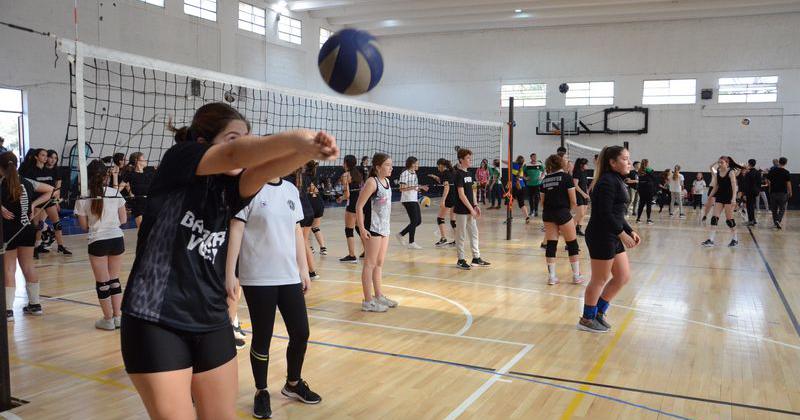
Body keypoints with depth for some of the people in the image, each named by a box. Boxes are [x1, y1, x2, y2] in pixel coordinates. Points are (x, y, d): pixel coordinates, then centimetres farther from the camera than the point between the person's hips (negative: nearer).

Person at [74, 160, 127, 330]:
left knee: (102, 282, 10)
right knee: (114, 279, 15)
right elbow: (123, 220, 3)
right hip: (117, 239, 2)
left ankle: (108, 319, 16)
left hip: (97, 241, -2)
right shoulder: (115, 193, -2)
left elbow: (84, 225, 0)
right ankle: (118, 317, 17)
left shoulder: (83, 199, -6)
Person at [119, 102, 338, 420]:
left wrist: (308, 149, -36)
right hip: (157, 323, -5)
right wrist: (296, 138, -41)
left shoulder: (229, 189, 5)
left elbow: (266, 168, -15)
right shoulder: (177, 160, -7)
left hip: (211, 322, 5)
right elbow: (235, 155, -25)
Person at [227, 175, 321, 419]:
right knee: (262, 338, 5)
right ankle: (261, 392, 26)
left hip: (289, 276, 5)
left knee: (301, 333, 8)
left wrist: (303, 269, 15)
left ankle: (293, 383, 32)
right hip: (258, 279, -5)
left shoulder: (291, 190, 9)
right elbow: (236, 231, -10)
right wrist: (230, 273, -13)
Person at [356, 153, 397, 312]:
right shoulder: (372, 182, -14)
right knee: (370, 263, -1)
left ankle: (379, 296, 28)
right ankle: (368, 301, 6)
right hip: (373, 228, -8)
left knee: (379, 263, 17)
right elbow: (359, 206, -16)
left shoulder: (386, 181, 9)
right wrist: (362, 229, -20)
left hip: (384, 227, 8)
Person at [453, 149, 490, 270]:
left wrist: (475, 205, 9)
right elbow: (461, 195, -18)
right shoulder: (458, 175, -14)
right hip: (461, 210, -8)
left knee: (474, 233, 12)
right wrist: (471, 209, -18)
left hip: (470, 209, 8)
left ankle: (476, 258, 20)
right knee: (461, 235, 1)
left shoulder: (468, 173, 11)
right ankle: (461, 260, 9)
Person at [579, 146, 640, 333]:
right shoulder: (607, 182, -17)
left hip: (612, 237, 10)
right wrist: (622, 233, -21)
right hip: (601, 237, -10)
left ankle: (600, 311, 26)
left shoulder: (617, 181, 14)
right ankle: (587, 319, 17)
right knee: (599, 280, 2)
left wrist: (630, 231, 12)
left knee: (623, 276, 14)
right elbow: (605, 214, -23)